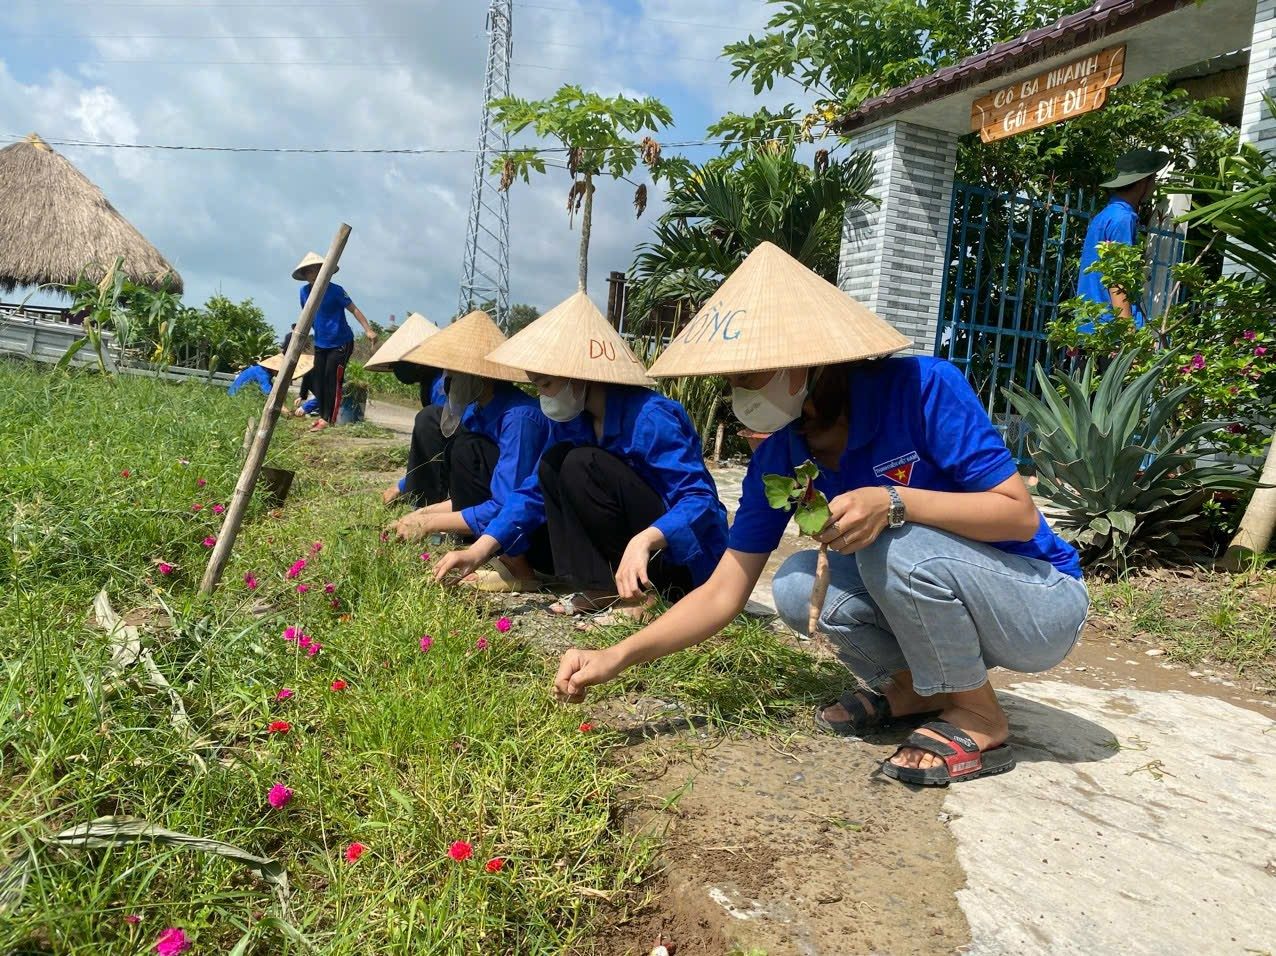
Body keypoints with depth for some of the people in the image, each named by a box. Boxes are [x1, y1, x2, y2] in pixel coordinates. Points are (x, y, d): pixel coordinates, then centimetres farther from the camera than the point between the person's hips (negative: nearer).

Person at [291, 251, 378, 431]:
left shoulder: (334, 290, -16)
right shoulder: (304, 291, 1)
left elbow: (353, 309, -16)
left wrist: (368, 330, -25)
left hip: (340, 342, -6)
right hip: (320, 343, 6)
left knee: (333, 380, -10)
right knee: (319, 379, 5)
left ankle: (328, 419, -4)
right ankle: (322, 415, 16)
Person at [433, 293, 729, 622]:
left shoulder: (650, 417, -24)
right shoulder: (572, 419, 1)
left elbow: (700, 499, -29)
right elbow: (535, 490, 3)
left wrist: (643, 541, -48)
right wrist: (478, 550, -8)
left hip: (686, 559, -8)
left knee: (581, 465, -23)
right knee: (554, 464, -4)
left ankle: (635, 596, -16)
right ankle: (603, 588, -6)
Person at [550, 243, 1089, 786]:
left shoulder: (923, 388, -24)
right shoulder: (779, 461, -8)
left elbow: (1021, 514, -23)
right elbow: (722, 593, -8)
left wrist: (893, 503, -38)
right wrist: (617, 657, -17)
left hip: (1044, 601, -4)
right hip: (940, 598, 5)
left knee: (899, 546, -32)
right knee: (797, 586, -18)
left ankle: (979, 720, -8)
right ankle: (914, 687, 6)